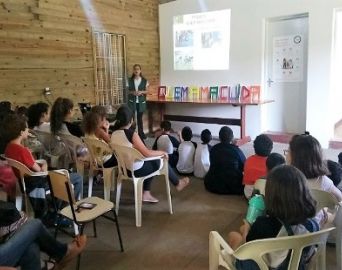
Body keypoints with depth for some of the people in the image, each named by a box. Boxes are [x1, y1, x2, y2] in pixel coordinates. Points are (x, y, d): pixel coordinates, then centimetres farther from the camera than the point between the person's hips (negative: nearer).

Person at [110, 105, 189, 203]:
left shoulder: (114, 134, -2)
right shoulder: (131, 134, -25)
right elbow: (147, 153, -25)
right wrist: (162, 152, -8)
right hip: (136, 170, -7)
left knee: (151, 161, 28)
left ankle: (146, 194, 28)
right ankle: (178, 183, 36)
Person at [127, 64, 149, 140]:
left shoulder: (144, 81, -1)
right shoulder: (130, 80, 0)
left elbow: (147, 91, 4)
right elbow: (127, 90, 3)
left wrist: (141, 92, -15)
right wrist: (132, 92, -16)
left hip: (141, 102, 1)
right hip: (132, 102, 0)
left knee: (139, 117, 10)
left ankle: (141, 133, 20)